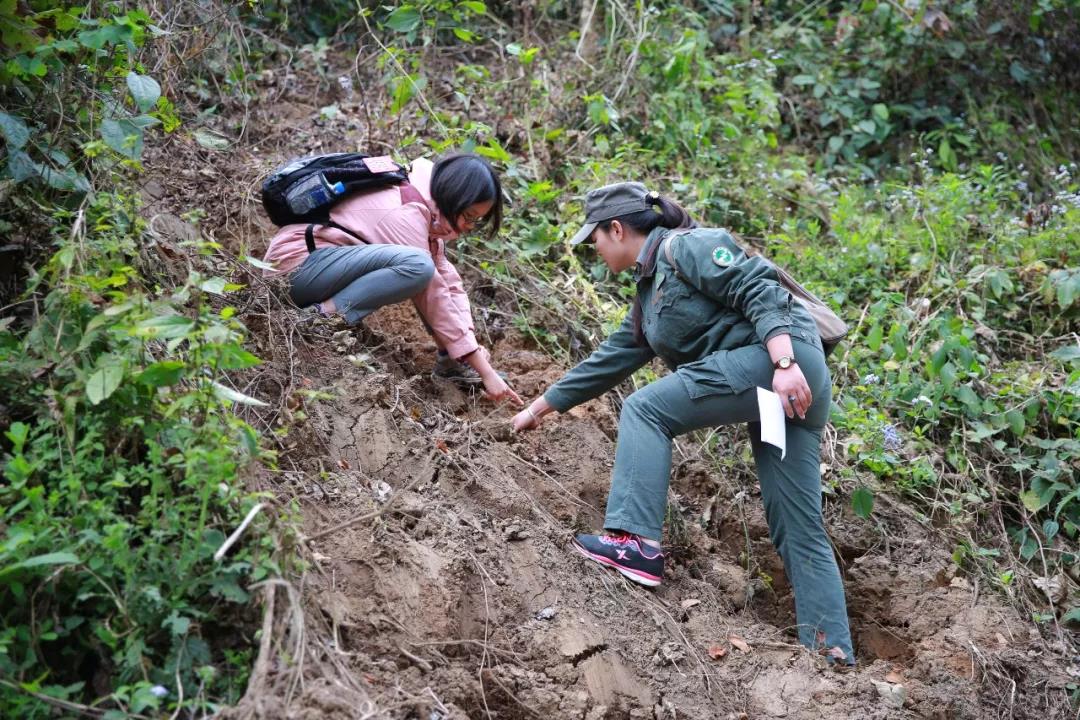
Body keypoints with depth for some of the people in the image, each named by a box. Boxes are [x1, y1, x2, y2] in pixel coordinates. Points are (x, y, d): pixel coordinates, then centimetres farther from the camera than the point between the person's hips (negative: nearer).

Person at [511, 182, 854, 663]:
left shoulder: (685, 246, -3)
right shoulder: (649, 291, 25)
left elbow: (761, 292, -14)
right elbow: (608, 361, 32)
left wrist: (785, 364, -26)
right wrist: (539, 408, 38)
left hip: (787, 354, -10)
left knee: (645, 410, -9)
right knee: (798, 529, 7)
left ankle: (638, 543, -15)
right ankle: (833, 653, 7)